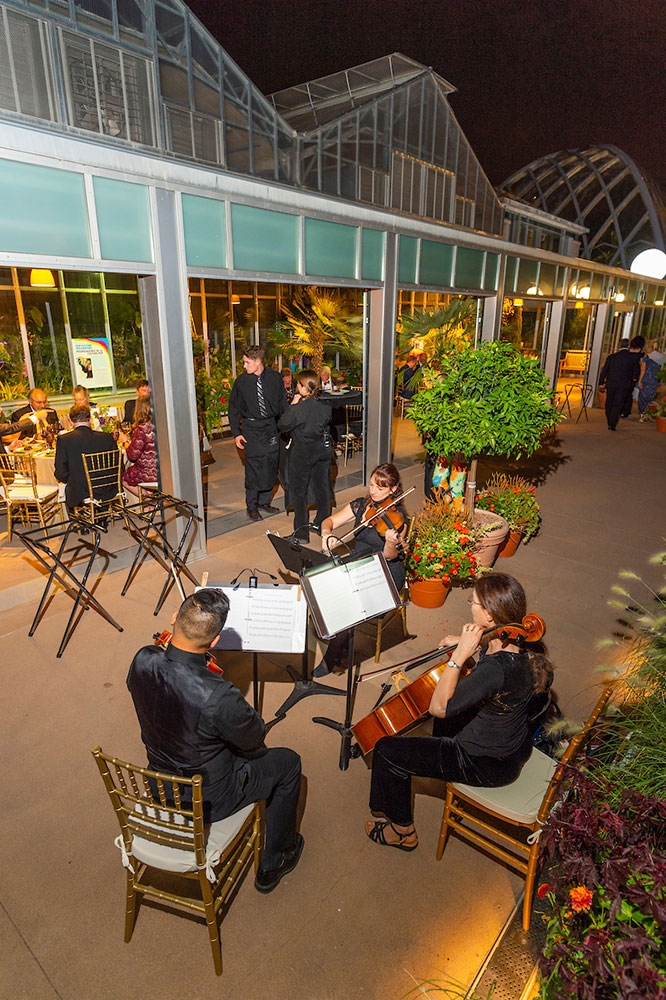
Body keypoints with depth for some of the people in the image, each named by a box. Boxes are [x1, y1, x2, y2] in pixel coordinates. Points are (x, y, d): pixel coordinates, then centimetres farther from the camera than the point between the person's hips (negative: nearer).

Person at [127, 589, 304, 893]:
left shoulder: (142, 660, -24)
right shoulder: (218, 697, -40)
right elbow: (255, 737, -19)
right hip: (208, 801, -6)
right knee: (288, 763, 16)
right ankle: (274, 862, 33)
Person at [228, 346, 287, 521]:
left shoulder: (274, 377, -2)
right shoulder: (241, 381, -5)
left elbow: (282, 403, 6)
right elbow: (234, 408, 1)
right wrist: (236, 433, -6)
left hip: (272, 426, 3)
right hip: (252, 428, -2)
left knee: (271, 466, 9)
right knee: (253, 467, -2)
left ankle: (264, 501, 26)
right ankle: (252, 506, 13)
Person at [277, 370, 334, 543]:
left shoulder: (298, 409, -22)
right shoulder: (324, 407, -3)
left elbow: (282, 425, -12)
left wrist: (292, 405, -9)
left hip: (302, 453, -6)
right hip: (323, 451, 6)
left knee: (299, 492, 7)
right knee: (322, 488, 17)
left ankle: (301, 533, 11)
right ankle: (322, 526, 30)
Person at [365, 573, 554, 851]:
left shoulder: (497, 668, -39)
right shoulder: (517, 642, -13)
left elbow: (438, 708, -34)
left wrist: (460, 655, -35)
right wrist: (466, 642, -2)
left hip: (489, 765, -8)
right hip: (514, 745, 9)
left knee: (387, 750, -3)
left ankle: (403, 831, 20)